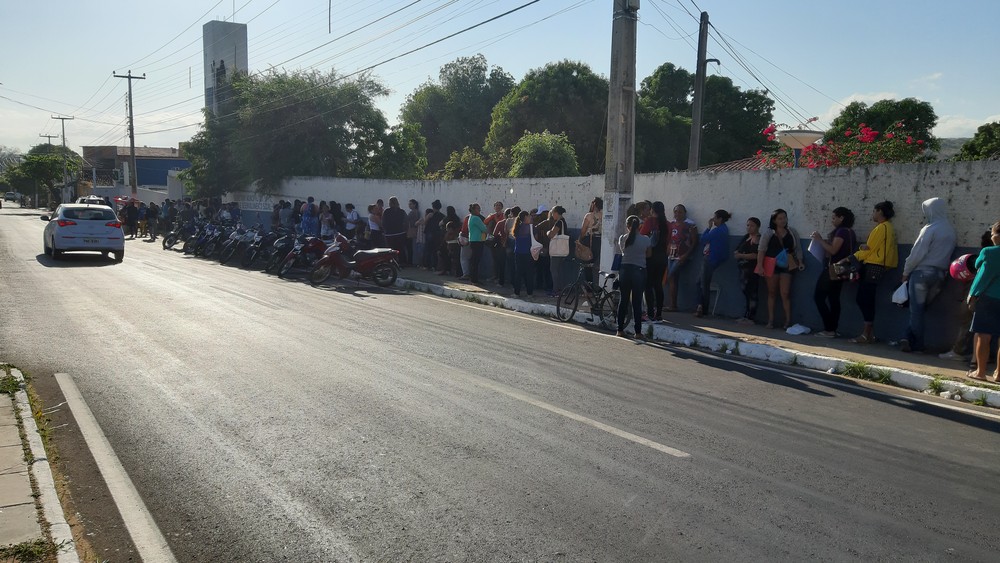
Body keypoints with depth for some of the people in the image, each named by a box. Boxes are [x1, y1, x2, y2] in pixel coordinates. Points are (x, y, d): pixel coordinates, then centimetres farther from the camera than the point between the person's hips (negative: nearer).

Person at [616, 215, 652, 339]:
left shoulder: (622, 239, -2)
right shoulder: (645, 240, -6)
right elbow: (648, 254, 7)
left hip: (625, 270, 2)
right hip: (639, 271, -2)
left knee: (623, 300, 10)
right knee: (637, 302, 1)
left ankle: (620, 330, 14)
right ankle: (638, 332, 3)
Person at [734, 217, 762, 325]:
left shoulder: (759, 240, -9)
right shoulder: (746, 236, 17)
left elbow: (756, 255, -19)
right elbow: (737, 250, 17)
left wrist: (741, 256, -16)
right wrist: (737, 254, -5)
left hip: (752, 270, -8)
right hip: (744, 268, 8)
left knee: (751, 293, -7)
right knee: (745, 292, 9)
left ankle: (750, 318, -6)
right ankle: (746, 316, 13)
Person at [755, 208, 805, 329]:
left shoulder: (792, 233, 8)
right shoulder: (768, 233, 0)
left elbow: (798, 249, 11)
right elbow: (761, 250, -5)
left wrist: (800, 262, -3)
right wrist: (760, 266, -15)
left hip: (786, 265, 1)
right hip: (771, 265, -1)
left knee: (785, 294, -5)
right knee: (772, 293, 7)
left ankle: (788, 321, -1)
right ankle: (770, 320, 11)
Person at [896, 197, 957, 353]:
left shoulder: (930, 229, -12)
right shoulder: (950, 230, 10)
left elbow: (917, 253, -13)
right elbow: (946, 253, 10)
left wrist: (906, 272, -3)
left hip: (922, 272, -6)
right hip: (940, 274, 6)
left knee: (916, 310, 1)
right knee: (921, 309, 11)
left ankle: (917, 345, 0)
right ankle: (908, 338, 3)